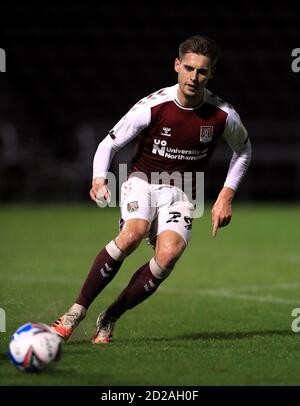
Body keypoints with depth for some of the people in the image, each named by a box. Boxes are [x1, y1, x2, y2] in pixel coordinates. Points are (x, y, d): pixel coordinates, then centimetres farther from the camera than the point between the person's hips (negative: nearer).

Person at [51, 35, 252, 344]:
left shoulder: (223, 116, -9)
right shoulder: (153, 107, -16)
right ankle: (77, 310, -23)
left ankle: (109, 318, -10)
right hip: (142, 180, -2)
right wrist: (99, 180, -26)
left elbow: (243, 151, 12)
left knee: (169, 253, -28)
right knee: (133, 233, -35)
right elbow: (109, 143, -7)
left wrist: (226, 197, 4)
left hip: (180, 192, 2)